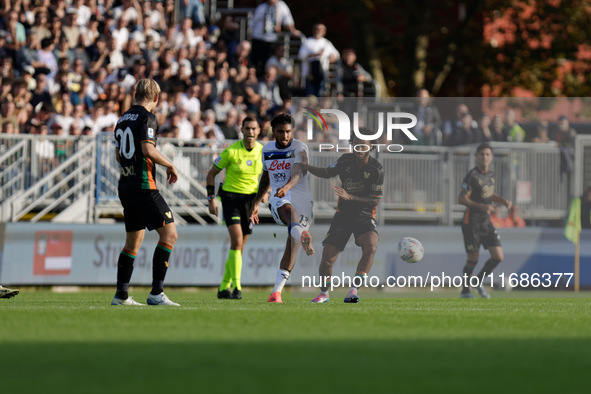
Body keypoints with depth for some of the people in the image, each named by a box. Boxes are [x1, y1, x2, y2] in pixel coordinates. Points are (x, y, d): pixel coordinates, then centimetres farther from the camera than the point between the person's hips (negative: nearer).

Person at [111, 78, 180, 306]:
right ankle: (156, 293, -14)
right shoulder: (147, 117, -9)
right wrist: (170, 165, -7)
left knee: (133, 241, 15)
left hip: (125, 186, 9)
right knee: (169, 233, -7)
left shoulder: (123, 119, 15)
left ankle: (121, 295, 13)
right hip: (143, 185, -9)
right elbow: (148, 149, -20)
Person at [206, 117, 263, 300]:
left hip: (250, 198, 4)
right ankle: (236, 287, -23)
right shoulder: (231, 151, -12)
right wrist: (211, 199, -6)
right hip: (231, 196, -4)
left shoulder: (263, 151, 0)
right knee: (237, 240, -21)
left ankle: (224, 287, 21)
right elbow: (211, 173, -2)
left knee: (239, 247, 7)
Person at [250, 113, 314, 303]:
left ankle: (277, 290, 2)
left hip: (301, 197, -1)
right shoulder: (267, 150, 13)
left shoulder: (299, 148, -3)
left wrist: (287, 187, -41)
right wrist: (256, 203, 25)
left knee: (292, 247, -6)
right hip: (278, 199, 1)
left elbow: (297, 174, -21)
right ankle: (303, 237, -70)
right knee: (288, 210, -36)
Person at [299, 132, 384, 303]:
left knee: (371, 246, -34)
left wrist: (350, 197, -24)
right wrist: (307, 167, -3)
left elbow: (376, 200, -13)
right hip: (343, 215, 3)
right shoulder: (345, 160, -2)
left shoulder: (376, 169, -13)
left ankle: (353, 291, -29)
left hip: (365, 216, -3)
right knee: (327, 260, -5)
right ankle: (324, 293, 24)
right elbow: (327, 173, 16)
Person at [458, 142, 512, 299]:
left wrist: (503, 201, 6)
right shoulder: (472, 176, -15)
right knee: (473, 259, -1)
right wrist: (481, 206, -27)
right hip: (472, 223, -7)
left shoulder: (491, 174, 9)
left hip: (486, 222, 7)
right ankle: (465, 290, 18)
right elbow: (462, 198, -17)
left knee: (498, 257, 0)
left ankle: (479, 281, 21)